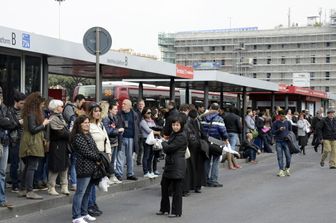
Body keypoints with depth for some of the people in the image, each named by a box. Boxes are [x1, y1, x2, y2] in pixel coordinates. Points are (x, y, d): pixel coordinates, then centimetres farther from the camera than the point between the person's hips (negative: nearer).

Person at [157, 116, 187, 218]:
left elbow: (169, 148, -17)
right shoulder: (172, 135, 14)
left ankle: (176, 212, 8)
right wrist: (165, 145, -3)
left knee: (177, 189, -1)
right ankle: (164, 209, 27)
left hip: (177, 166, -9)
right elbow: (166, 150, 17)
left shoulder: (182, 137, -14)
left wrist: (164, 143, 0)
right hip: (169, 164, 9)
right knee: (164, 186, 14)